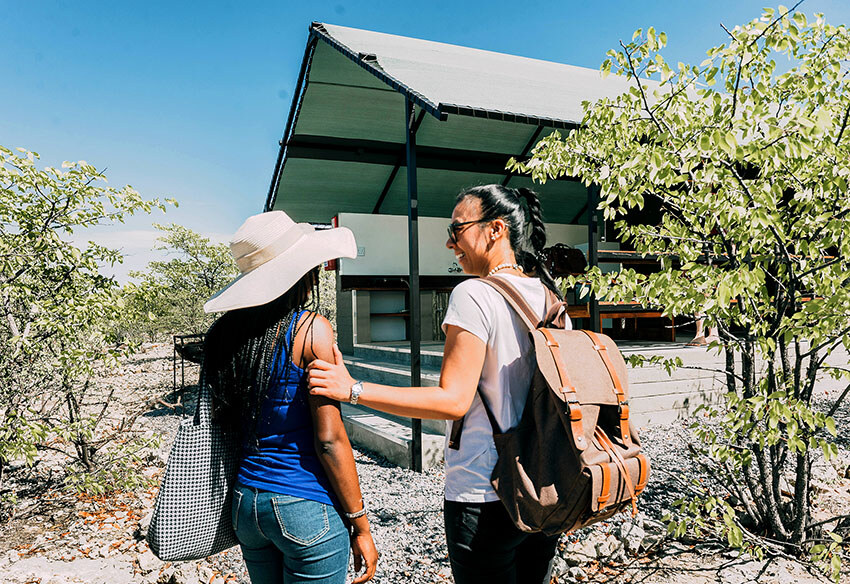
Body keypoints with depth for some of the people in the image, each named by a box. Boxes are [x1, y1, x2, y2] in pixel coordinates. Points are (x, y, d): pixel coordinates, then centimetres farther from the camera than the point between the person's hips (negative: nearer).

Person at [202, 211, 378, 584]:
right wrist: (360, 525, -9)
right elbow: (329, 439, -16)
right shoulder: (312, 329, -16)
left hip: (246, 501, 6)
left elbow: (222, 421, 8)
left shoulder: (225, 333, 1)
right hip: (305, 509, -6)